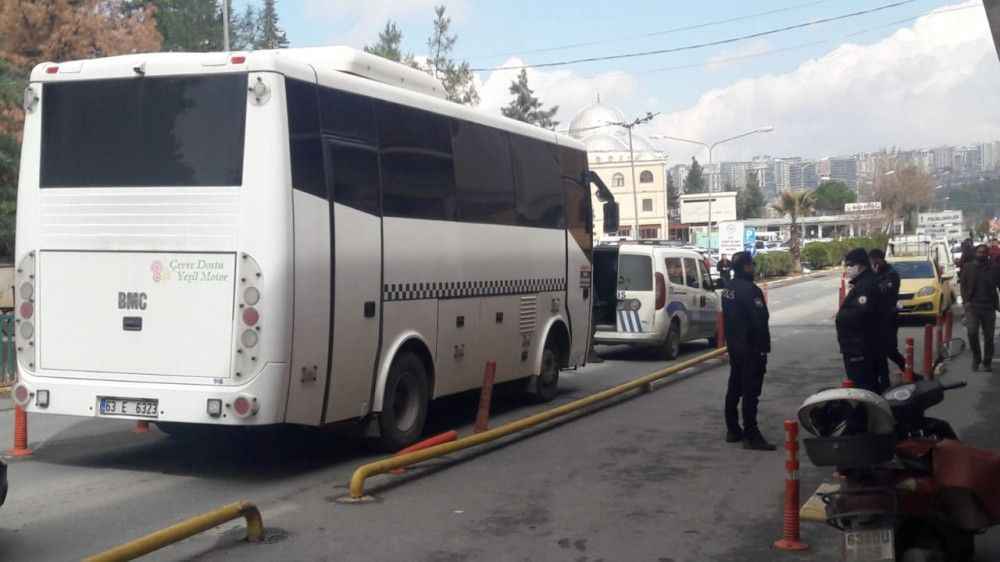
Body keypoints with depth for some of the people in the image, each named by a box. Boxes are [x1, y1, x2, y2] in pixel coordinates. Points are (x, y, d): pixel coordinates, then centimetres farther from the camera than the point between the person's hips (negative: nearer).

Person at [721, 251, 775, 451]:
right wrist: (764, 347, -15)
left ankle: (732, 430, 22)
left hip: (734, 346, 9)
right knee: (751, 391, -8)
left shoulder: (728, 288, 10)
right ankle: (751, 436, -8)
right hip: (751, 348, -9)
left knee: (734, 388, 15)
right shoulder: (749, 289, -18)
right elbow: (759, 321, -20)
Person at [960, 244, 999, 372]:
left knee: (989, 336, 4)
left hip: (989, 307, 1)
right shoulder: (968, 268, 6)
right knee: (972, 332, -16)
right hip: (972, 306, -1)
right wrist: (966, 301, -7)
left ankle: (987, 362, 18)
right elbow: (963, 285, 5)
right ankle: (976, 357, 5)